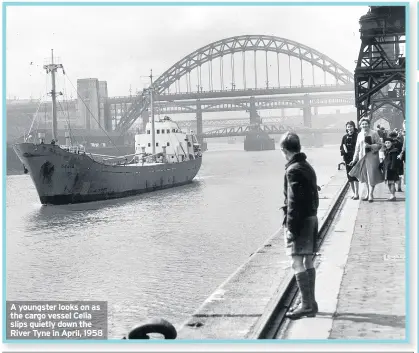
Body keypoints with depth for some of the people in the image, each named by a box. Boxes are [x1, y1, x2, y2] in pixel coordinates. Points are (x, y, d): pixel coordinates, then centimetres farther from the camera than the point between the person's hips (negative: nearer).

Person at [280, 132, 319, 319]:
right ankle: (311, 303, 19)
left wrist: (290, 227, -17)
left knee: (297, 263, -7)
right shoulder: (308, 167, 13)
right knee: (308, 262, 13)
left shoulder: (293, 170, -15)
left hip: (299, 220, -9)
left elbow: (294, 201, -19)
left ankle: (307, 305, -6)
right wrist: (312, 215, 20)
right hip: (311, 218, 10)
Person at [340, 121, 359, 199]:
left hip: (355, 157, -5)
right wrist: (344, 150, -6)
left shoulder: (357, 136, -4)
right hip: (347, 158, 5)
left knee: (355, 176, -9)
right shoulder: (345, 137, 11)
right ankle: (353, 193, 19)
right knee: (349, 176, 9)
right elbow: (342, 147, 14)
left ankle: (356, 194, -6)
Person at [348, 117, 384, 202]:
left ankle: (371, 194, 3)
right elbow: (357, 148, 16)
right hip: (362, 157, 4)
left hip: (372, 156, -4)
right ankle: (367, 193, 16)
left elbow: (379, 145, -4)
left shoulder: (374, 133, -2)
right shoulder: (360, 135, 12)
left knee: (371, 175, -6)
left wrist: (370, 146, -18)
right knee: (364, 176, 6)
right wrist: (354, 159, 15)